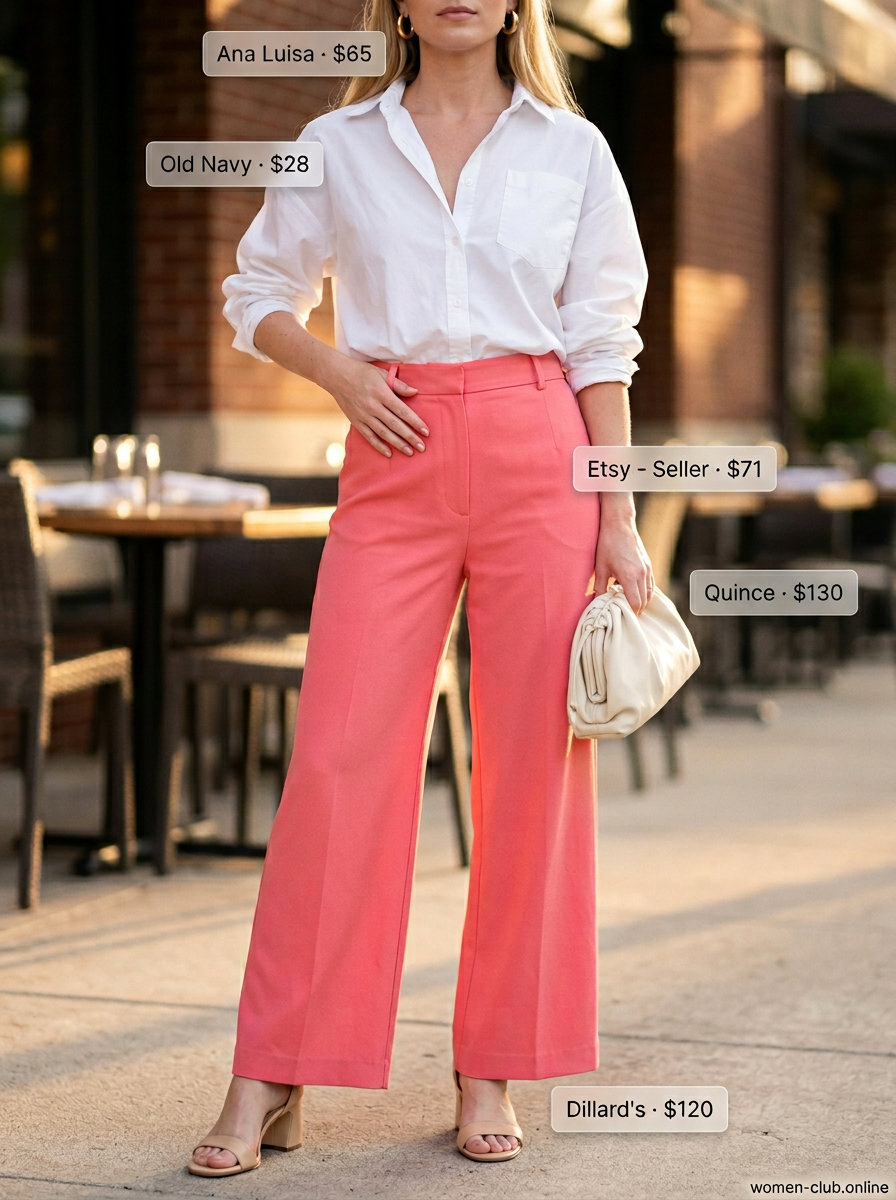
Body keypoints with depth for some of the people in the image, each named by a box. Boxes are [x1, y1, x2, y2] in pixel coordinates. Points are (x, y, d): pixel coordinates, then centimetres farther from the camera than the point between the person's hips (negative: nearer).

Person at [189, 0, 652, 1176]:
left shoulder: (571, 150, 8)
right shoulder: (341, 145, 9)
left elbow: (601, 344, 7)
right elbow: (260, 293, 18)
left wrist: (619, 522, 2)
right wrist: (336, 371, -2)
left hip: (537, 459, 0)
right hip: (395, 461, 0)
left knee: (531, 763, 0)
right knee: (339, 754, -5)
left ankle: (492, 1072, 12)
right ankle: (270, 1083, 1)